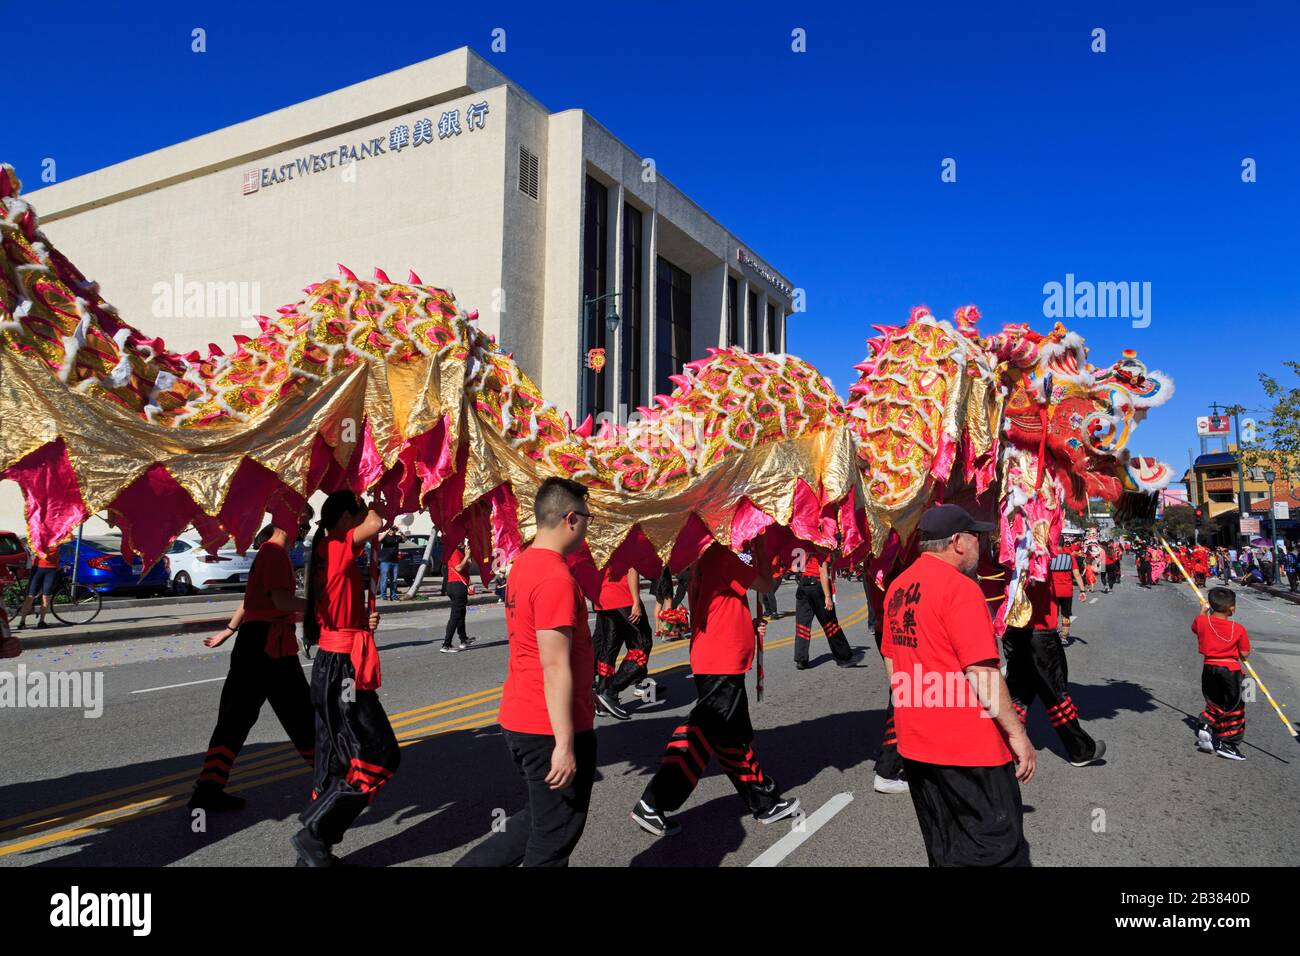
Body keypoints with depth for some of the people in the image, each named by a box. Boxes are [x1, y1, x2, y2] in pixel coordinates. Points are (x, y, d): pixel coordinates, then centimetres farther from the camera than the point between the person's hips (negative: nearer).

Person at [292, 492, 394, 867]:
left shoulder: (327, 553, 14)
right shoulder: (336, 547, -14)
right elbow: (377, 523, -27)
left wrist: (363, 620, 4)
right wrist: (363, 506, -6)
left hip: (332, 666, 10)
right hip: (343, 668, -10)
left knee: (335, 759, 15)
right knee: (379, 757, -4)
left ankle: (315, 849, 23)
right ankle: (313, 834, 1)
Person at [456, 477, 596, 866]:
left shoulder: (524, 564, 8)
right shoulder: (556, 578, -22)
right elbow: (555, 667, -24)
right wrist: (565, 744, -21)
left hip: (519, 720, 9)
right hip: (550, 730, -9)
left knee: (538, 822, 24)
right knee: (554, 841, 9)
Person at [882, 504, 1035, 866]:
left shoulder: (898, 587, 8)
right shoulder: (960, 587, -16)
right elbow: (981, 672, -19)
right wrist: (1017, 733, -10)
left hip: (913, 742, 8)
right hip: (968, 745, -8)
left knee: (944, 849, 18)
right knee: (999, 847, 5)